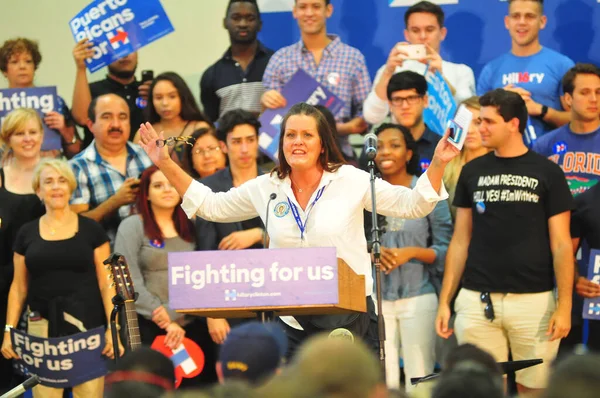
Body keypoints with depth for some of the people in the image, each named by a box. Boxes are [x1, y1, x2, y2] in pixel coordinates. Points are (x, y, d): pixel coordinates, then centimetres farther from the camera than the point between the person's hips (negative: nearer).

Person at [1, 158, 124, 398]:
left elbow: (106, 284, 1)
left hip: (86, 325, -1)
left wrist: (113, 329, -8)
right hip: (42, 327, 1)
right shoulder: (27, 233, 8)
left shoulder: (91, 229, 3)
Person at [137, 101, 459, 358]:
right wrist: (166, 165, 11)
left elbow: (412, 205, -2)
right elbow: (211, 206, 16)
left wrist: (437, 164, -17)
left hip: (350, 318, -3)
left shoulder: (351, 180, -3)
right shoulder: (266, 189, 6)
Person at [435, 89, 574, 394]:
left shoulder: (547, 173, 1)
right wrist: (444, 300, 6)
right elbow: (460, 242, 13)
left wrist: (564, 305, -9)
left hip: (533, 299, -2)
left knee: (533, 388, 0)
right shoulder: (473, 172, 10)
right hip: (478, 300, 2)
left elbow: (561, 245, 0)